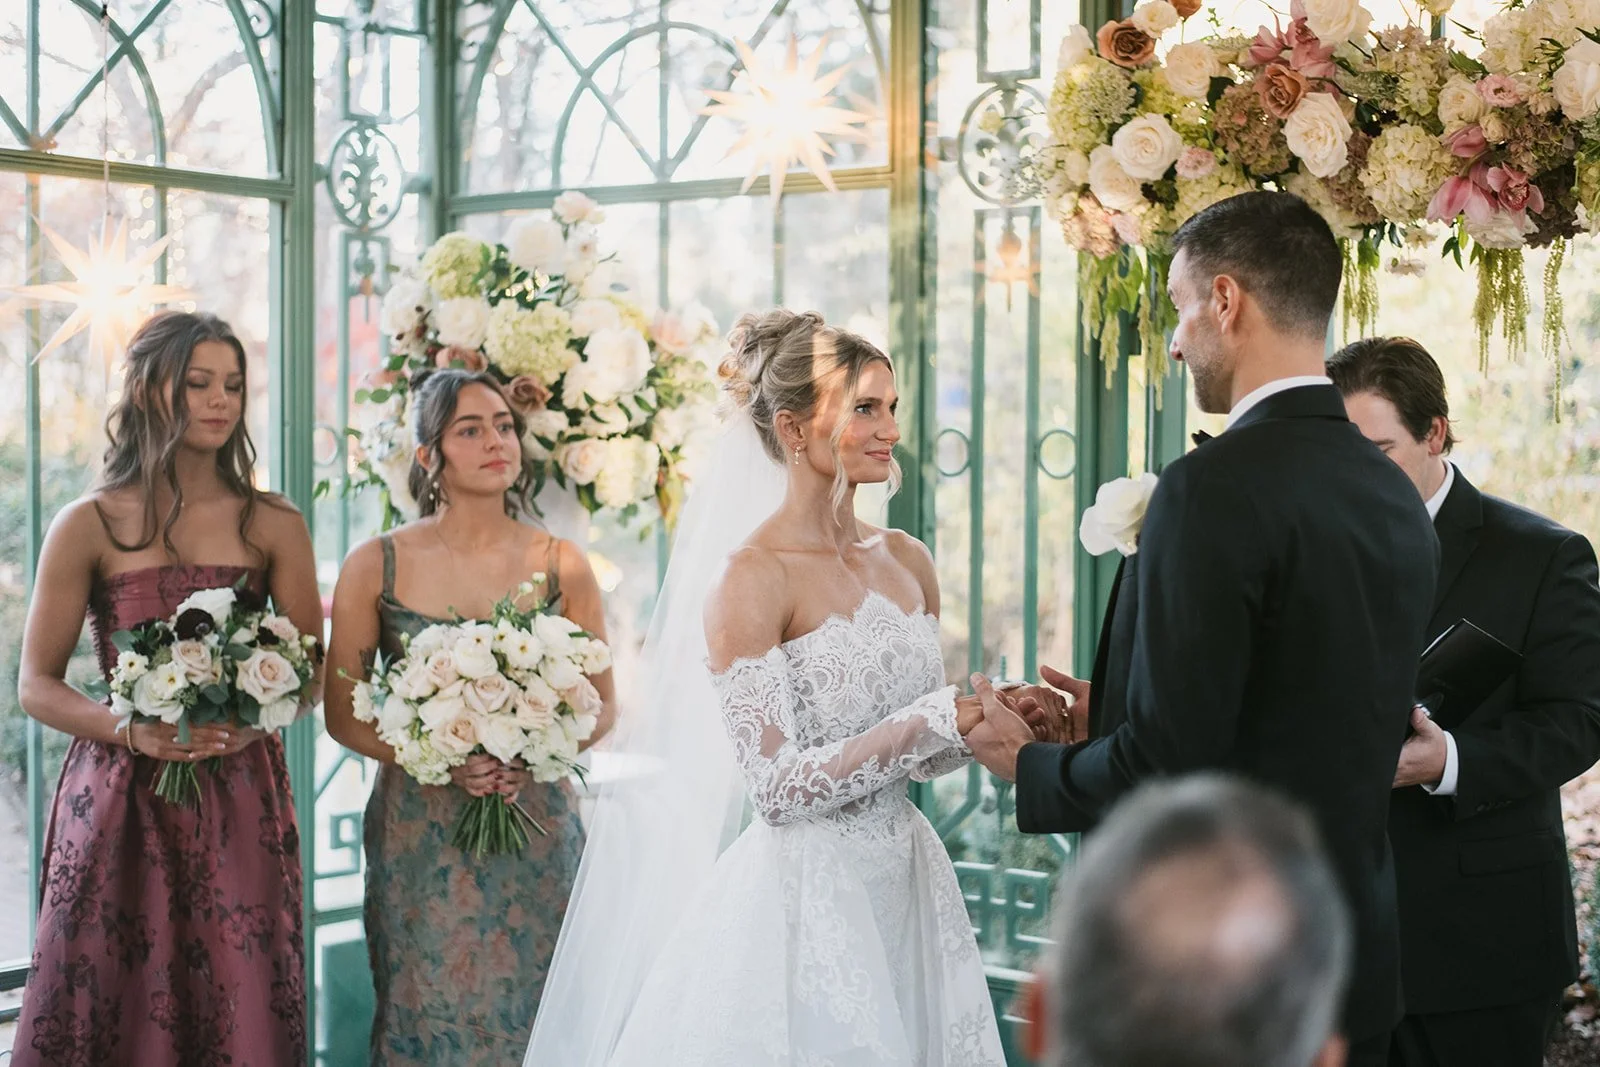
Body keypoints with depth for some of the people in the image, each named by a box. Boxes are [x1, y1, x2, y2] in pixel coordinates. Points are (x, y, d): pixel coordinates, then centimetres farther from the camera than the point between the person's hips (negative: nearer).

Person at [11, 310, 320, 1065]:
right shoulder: (89, 527, 0)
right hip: (119, 800, -1)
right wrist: (133, 731, -17)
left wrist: (252, 718, -13)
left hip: (241, 801, 1)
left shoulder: (274, 527, 5)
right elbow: (36, 686, 0)